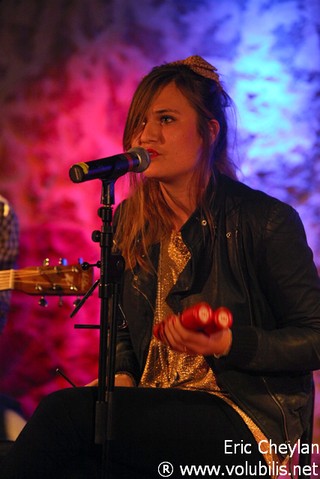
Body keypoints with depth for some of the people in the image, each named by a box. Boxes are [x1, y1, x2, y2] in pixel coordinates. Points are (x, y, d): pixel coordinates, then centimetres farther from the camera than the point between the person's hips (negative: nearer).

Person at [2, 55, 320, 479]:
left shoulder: (267, 220, -7)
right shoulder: (129, 221, 12)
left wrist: (229, 344, -20)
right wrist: (121, 377, -1)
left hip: (247, 420, -5)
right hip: (153, 408, 5)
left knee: (68, 411, -27)